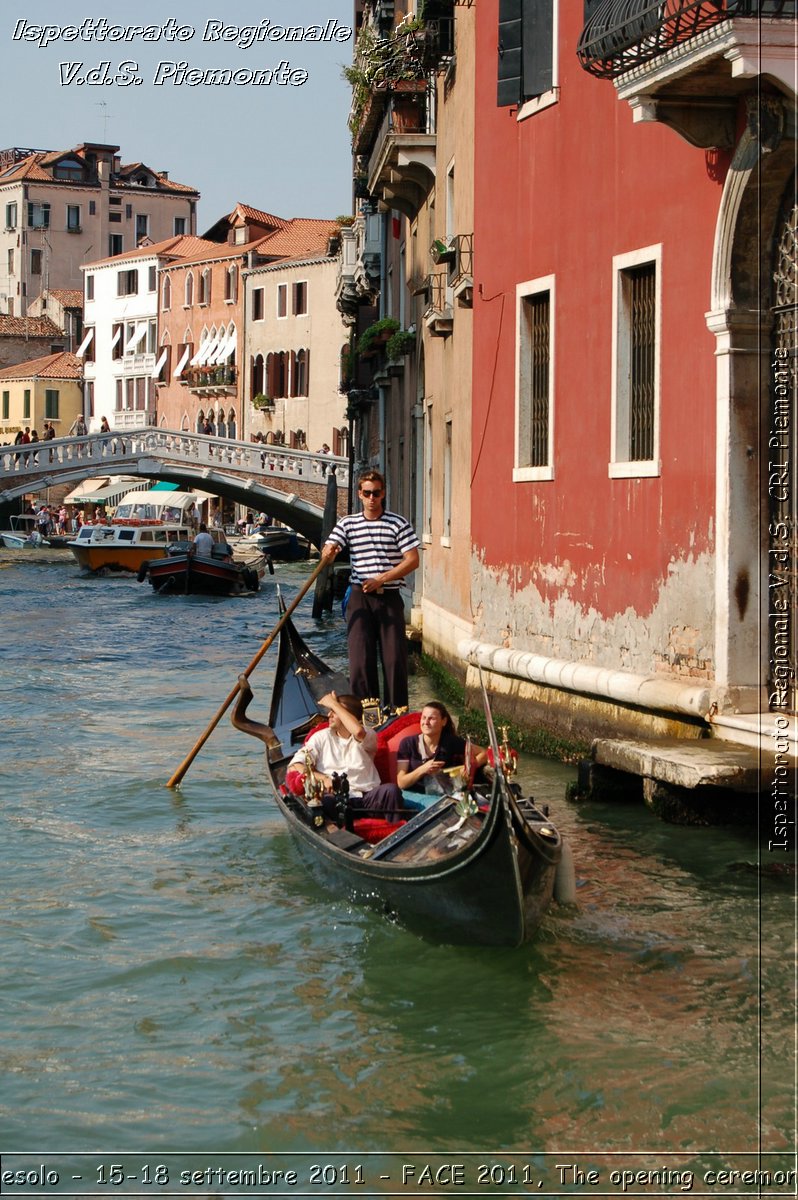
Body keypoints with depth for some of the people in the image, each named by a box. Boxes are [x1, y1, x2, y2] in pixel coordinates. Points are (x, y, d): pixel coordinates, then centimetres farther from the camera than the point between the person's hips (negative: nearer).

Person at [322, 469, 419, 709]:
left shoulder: (398, 524, 2)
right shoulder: (347, 523, 7)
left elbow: (412, 560, -4)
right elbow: (326, 555, -1)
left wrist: (381, 579, -12)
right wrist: (328, 553, -27)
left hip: (389, 597, -1)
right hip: (360, 597, 1)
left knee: (395, 655, -3)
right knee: (360, 655, -3)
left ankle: (397, 709, 4)